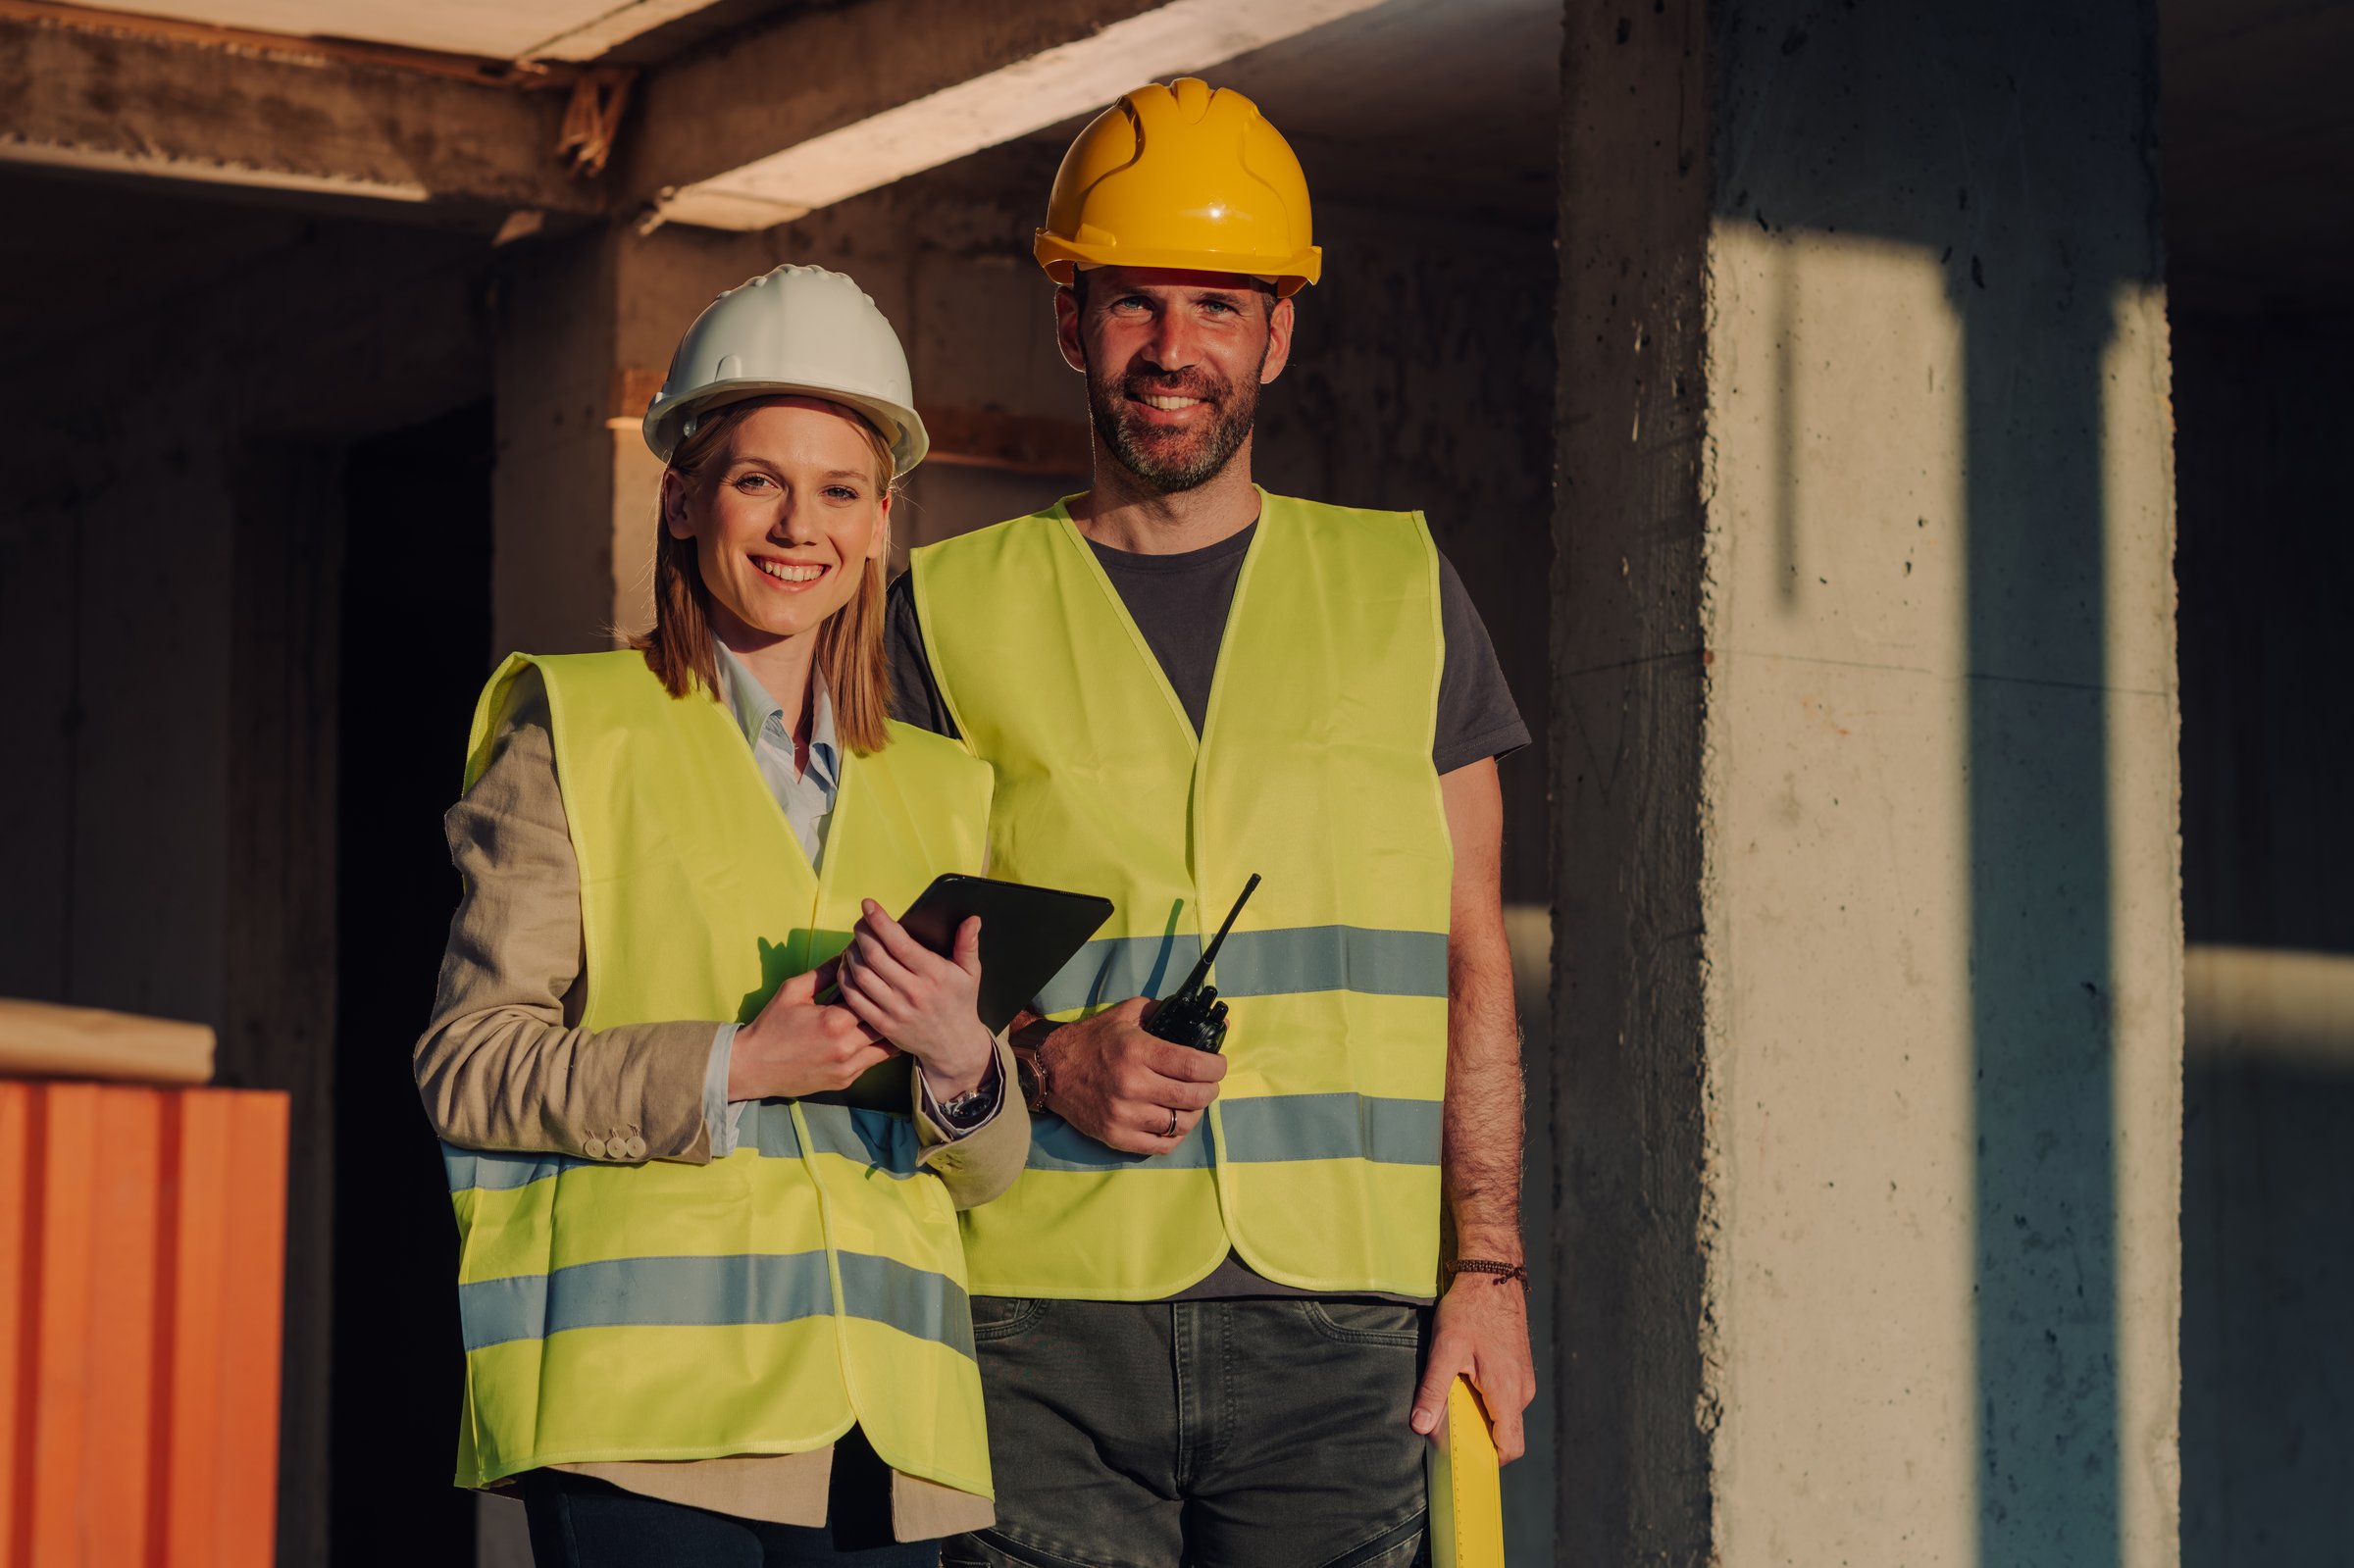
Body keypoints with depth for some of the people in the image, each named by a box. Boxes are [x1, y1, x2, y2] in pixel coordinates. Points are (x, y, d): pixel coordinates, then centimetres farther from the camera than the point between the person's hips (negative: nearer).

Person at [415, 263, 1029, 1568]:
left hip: (870, 1413, 4)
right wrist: (734, 1067, -13)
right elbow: (468, 1066, -1)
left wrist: (959, 1061, -5)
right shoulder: (576, 734, 7)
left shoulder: (937, 790, 20)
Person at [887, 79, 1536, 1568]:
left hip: (1336, 1317, 1)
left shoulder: (1403, 587, 14)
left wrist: (1490, 1263, 2)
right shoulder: (952, 609, 10)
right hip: (1047, 1310, -1)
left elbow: (1472, 961, 12)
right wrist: (1041, 1058, -10)